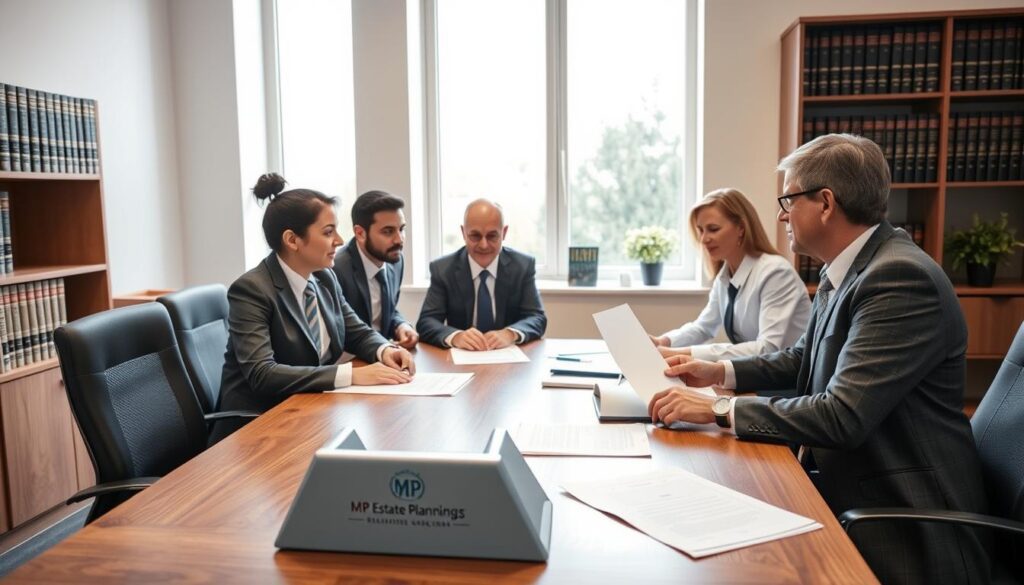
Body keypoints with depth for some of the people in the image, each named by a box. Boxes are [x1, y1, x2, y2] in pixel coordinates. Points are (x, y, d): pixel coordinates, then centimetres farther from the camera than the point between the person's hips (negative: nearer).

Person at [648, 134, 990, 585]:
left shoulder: (900, 278, -24)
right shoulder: (844, 269, 5)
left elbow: (843, 416, -29)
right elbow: (804, 359, 18)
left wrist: (718, 408, -23)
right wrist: (719, 372, 5)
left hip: (901, 519, -7)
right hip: (847, 483, 8)